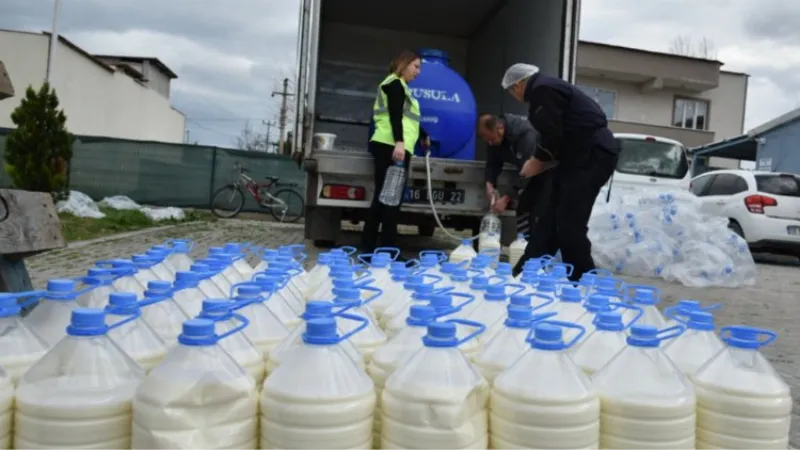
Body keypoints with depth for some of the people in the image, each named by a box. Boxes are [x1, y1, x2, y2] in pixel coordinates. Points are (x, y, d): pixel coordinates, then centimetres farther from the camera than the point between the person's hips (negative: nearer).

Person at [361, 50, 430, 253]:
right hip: (392, 147, -10)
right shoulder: (395, 84, -1)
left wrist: (423, 136, 55)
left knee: (383, 198, 5)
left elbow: (405, 117, 43)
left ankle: (368, 248, 6)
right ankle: (387, 251, -13)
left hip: (390, 147, 10)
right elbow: (395, 115, -18)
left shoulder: (399, 86, 30)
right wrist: (399, 142, -32)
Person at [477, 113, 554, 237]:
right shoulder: (494, 137, -12)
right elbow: (493, 163, -7)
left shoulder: (526, 134, -36)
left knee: (539, 214, -15)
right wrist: (489, 184, -27)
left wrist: (506, 198, -36)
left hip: (547, 171, -7)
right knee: (522, 210, 4)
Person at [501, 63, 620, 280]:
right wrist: (543, 161, 16)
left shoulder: (542, 89, -11)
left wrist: (537, 160, -2)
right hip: (587, 154, 11)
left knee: (570, 224, -10)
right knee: (553, 216, 11)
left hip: (593, 155, -11)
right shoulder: (547, 87, 22)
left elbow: (553, 135, -18)